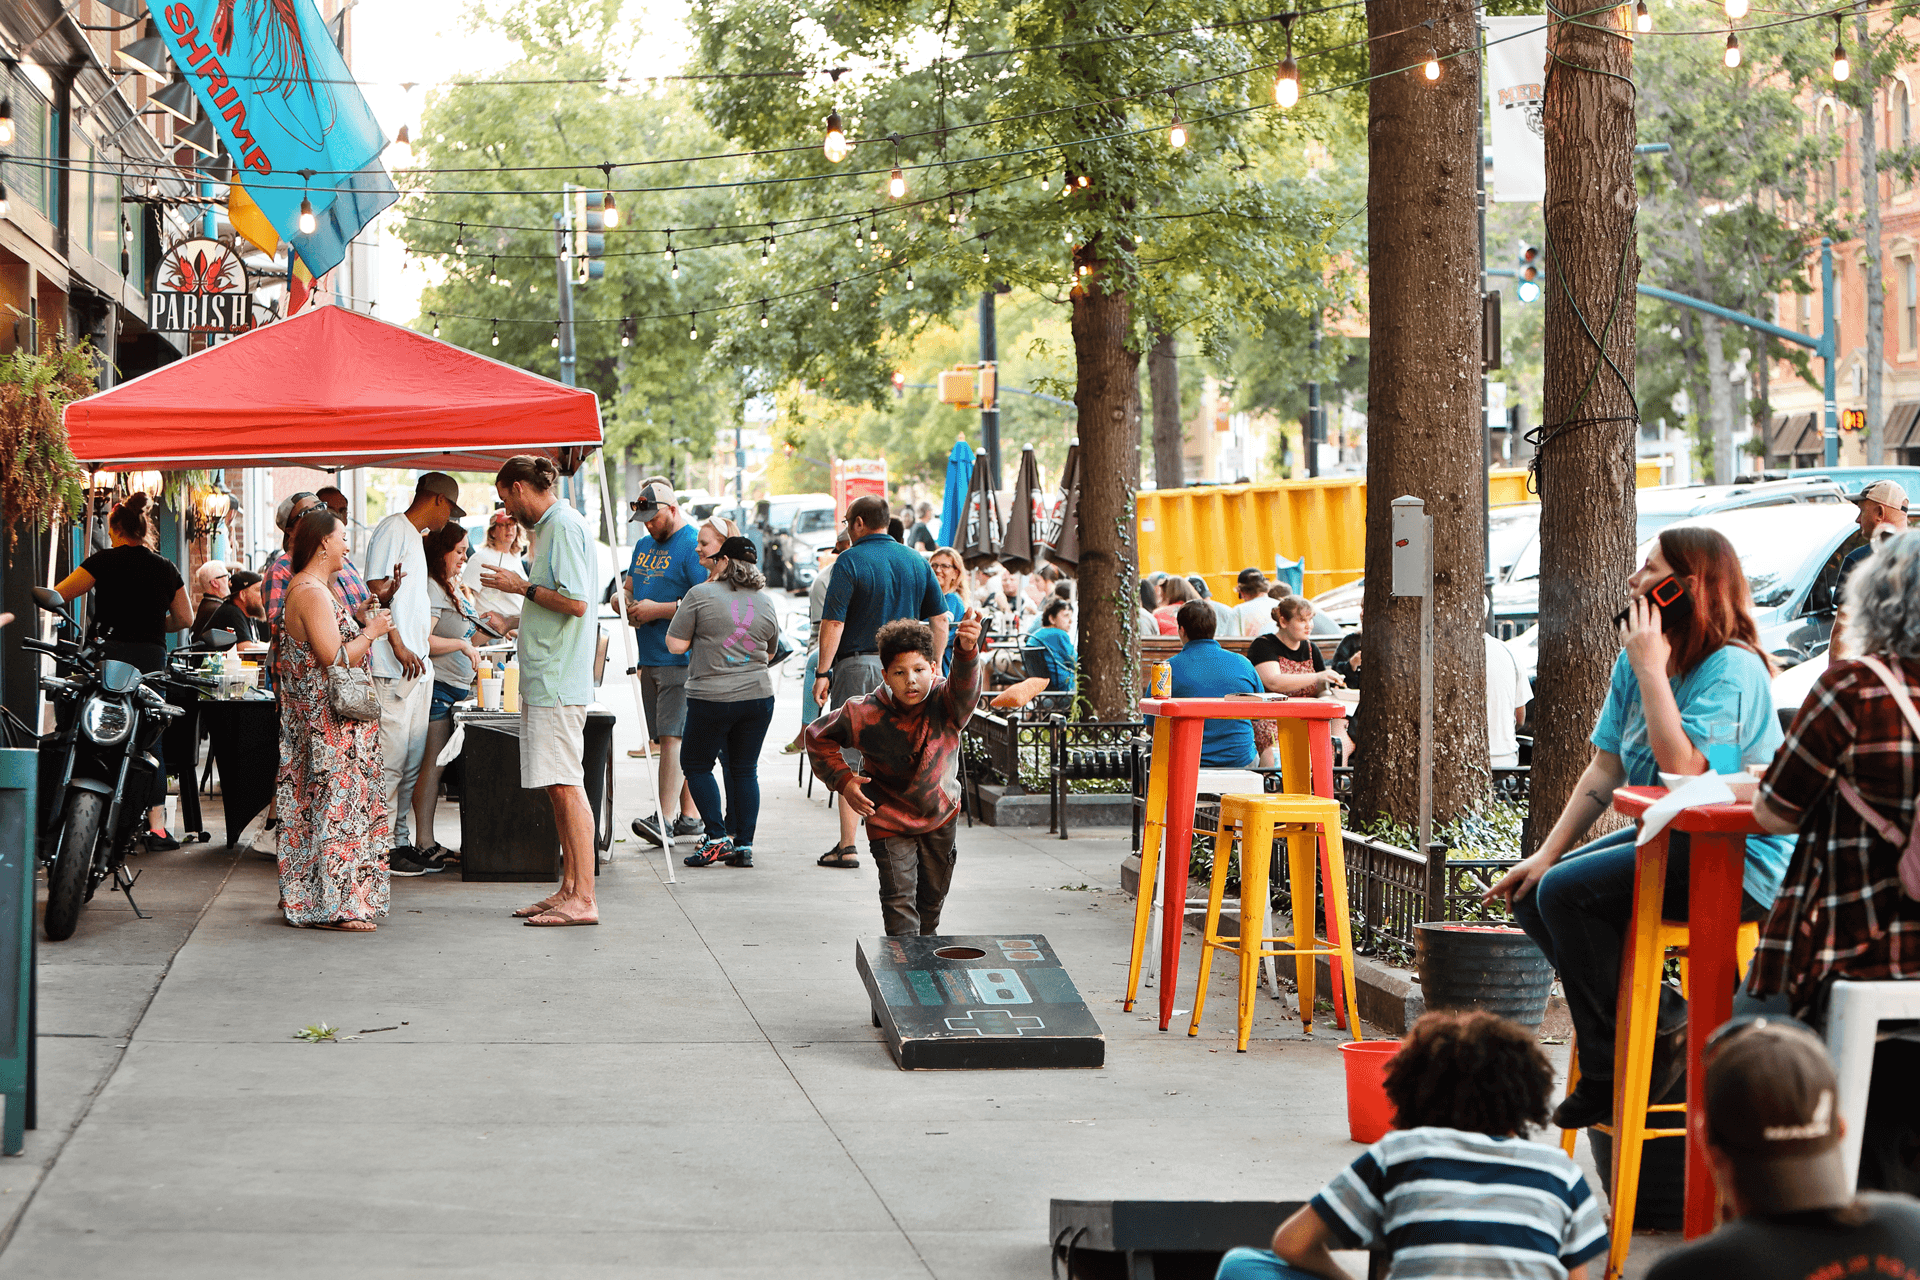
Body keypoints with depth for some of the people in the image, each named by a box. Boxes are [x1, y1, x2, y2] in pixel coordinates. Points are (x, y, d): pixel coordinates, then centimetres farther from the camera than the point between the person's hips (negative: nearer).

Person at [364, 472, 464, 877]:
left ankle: (400, 841, 14)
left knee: (412, 759, 10)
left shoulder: (414, 537, 23)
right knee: (390, 757, -9)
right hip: (393, 667, -10)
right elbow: (379, 590, -15)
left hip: (416, 665, 10)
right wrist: (398, 646, -19)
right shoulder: (392, 530, -8)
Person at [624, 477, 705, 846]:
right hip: (650, 659, 9)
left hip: (681, 660, -9)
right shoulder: (644, 546, 18)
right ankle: (690, 814, 15)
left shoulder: (692, 547, -9)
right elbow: (629, 588, 30)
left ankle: (666, 818, -19)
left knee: (672, 736, -14)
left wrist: (656, 609, -16)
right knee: (670, 738, 9)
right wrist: (628, 605, 6)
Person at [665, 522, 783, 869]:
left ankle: (717, 837, 1)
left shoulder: (700, 596, -10)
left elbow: (676, 644, -8)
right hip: (758, 696, 5)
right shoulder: (765, 600, 6)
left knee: (696, 764, 11)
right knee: (744, 770, 11)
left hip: (711, 697, -5)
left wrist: (679, 614, 9)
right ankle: (743, 845, 9)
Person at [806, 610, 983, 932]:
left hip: (941, 818, 3)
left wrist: (967, 649, -67)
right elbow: (818, 737, -5)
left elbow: (965, 684, -46)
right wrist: (843, 780, -17)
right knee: (900, 902, -13)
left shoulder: (945, 703, -22)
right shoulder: (866, 713, -21)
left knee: (932, 899, 20)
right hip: (889, 822, -2)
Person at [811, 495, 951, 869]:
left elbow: (833, 622, -13)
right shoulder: (916, 562, 9)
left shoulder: (851, 562, -7)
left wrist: (822, 673, -9)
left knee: (850, 757, 0)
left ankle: (847, 846, -1)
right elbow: (940, 619, 9)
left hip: (858, 665, -4)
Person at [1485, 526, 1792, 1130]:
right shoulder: (1635, 663, 9)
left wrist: (1652, 670, -22)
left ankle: (1617, 1068, -8)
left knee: (1566, 893, -22)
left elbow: (1685, 770, -29)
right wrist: (1545, 855, 3)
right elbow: (1604, 771, 11)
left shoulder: (1732, 668, -17)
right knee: (1530, 894, 0)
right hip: (1669, 842, 9)